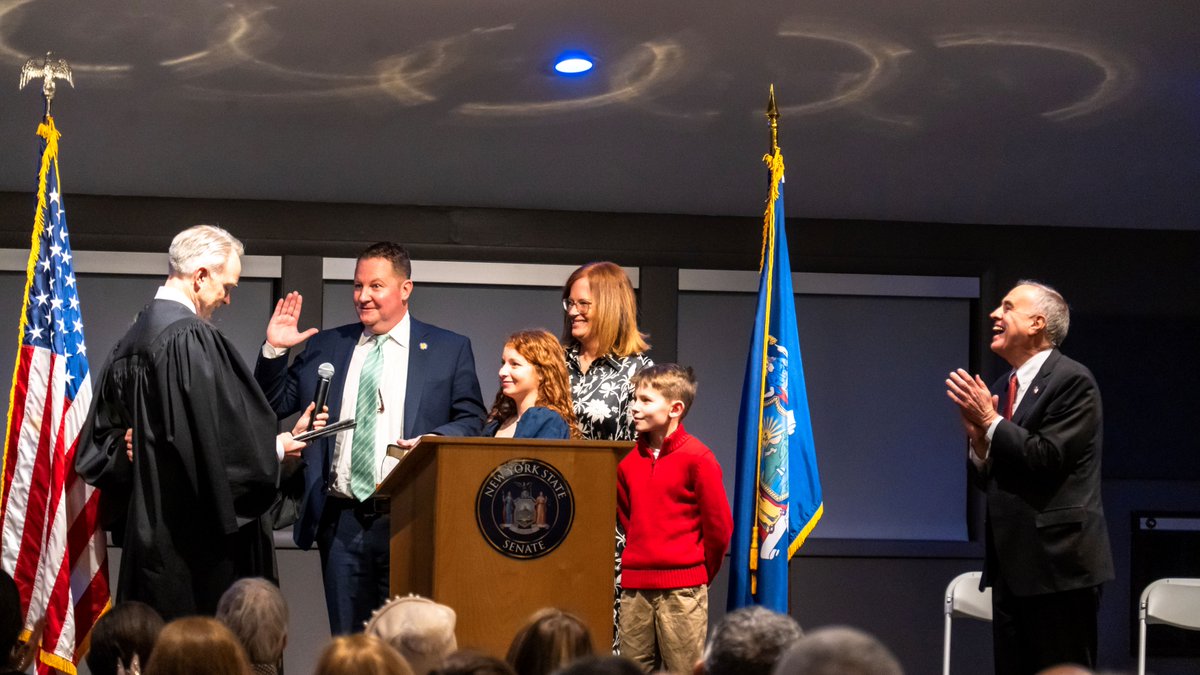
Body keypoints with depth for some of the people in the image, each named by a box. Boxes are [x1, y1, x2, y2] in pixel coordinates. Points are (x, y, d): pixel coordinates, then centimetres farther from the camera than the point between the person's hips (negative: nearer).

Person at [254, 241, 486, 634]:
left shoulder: (450, 350, 7)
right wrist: (274, 351, 0)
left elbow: (471, 421, 6)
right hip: (342, 523, 3)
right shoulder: (324, 347, 14)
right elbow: (273, 405, 15)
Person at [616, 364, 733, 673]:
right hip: (634, 588, 6)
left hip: (682, 589, -6)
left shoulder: (697, 458, -9)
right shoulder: (629, 461, 8)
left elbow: (719, 526, -6)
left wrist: (701, 573, 5)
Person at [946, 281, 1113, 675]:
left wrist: (991, 422, -12)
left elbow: (1048, 458, -18)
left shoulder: (1072, 381, -8)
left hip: (1058, 559, -8)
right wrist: (978, 438, -2)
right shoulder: (1001, 390, 15)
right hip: (1012, 565, 8)